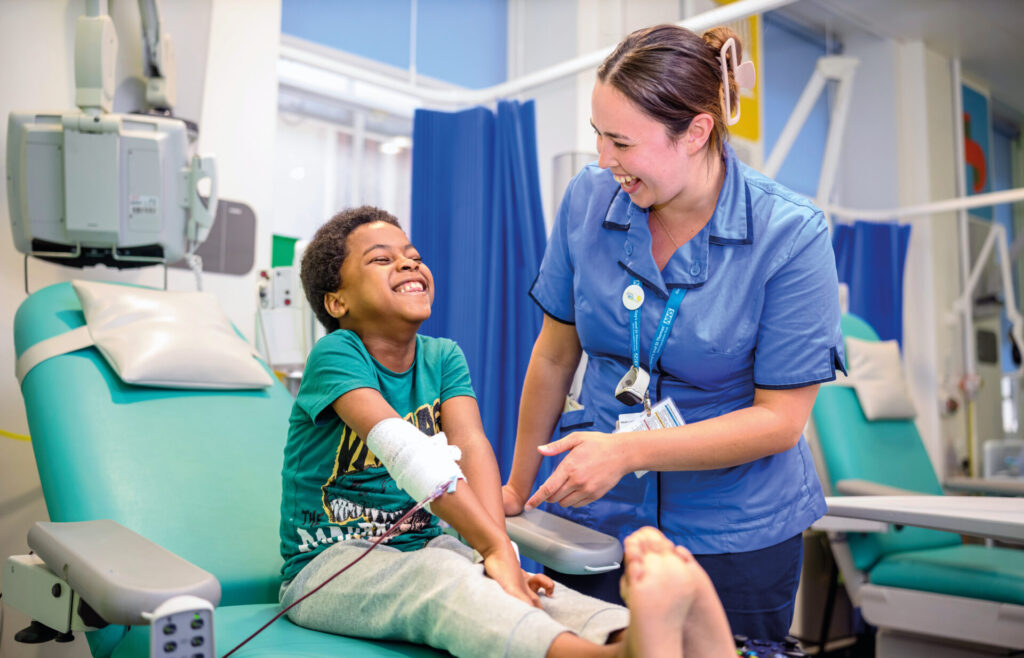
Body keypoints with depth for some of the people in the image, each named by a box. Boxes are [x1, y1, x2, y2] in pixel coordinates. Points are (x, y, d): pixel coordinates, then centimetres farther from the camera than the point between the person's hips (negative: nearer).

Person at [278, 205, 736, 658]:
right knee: (438, 576, -37)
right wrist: (493, 544, -37)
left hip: (422, 549, 5)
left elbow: (471, 445, -13)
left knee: (517, 589, -27)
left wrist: (498, 550, -29)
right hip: (328, 564, -5)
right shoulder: (336, 355, -13)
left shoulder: (442, 357, 5)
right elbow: (405, 450, -28)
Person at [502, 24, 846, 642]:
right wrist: (519, 489, 12)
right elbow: (556, 355, 3)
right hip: (595, 517, 3)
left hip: (735, 534, -2)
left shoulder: (792, 235, -16)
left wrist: (627, 451, -23)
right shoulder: (589, 198, -7)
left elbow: (781, 418, -14)